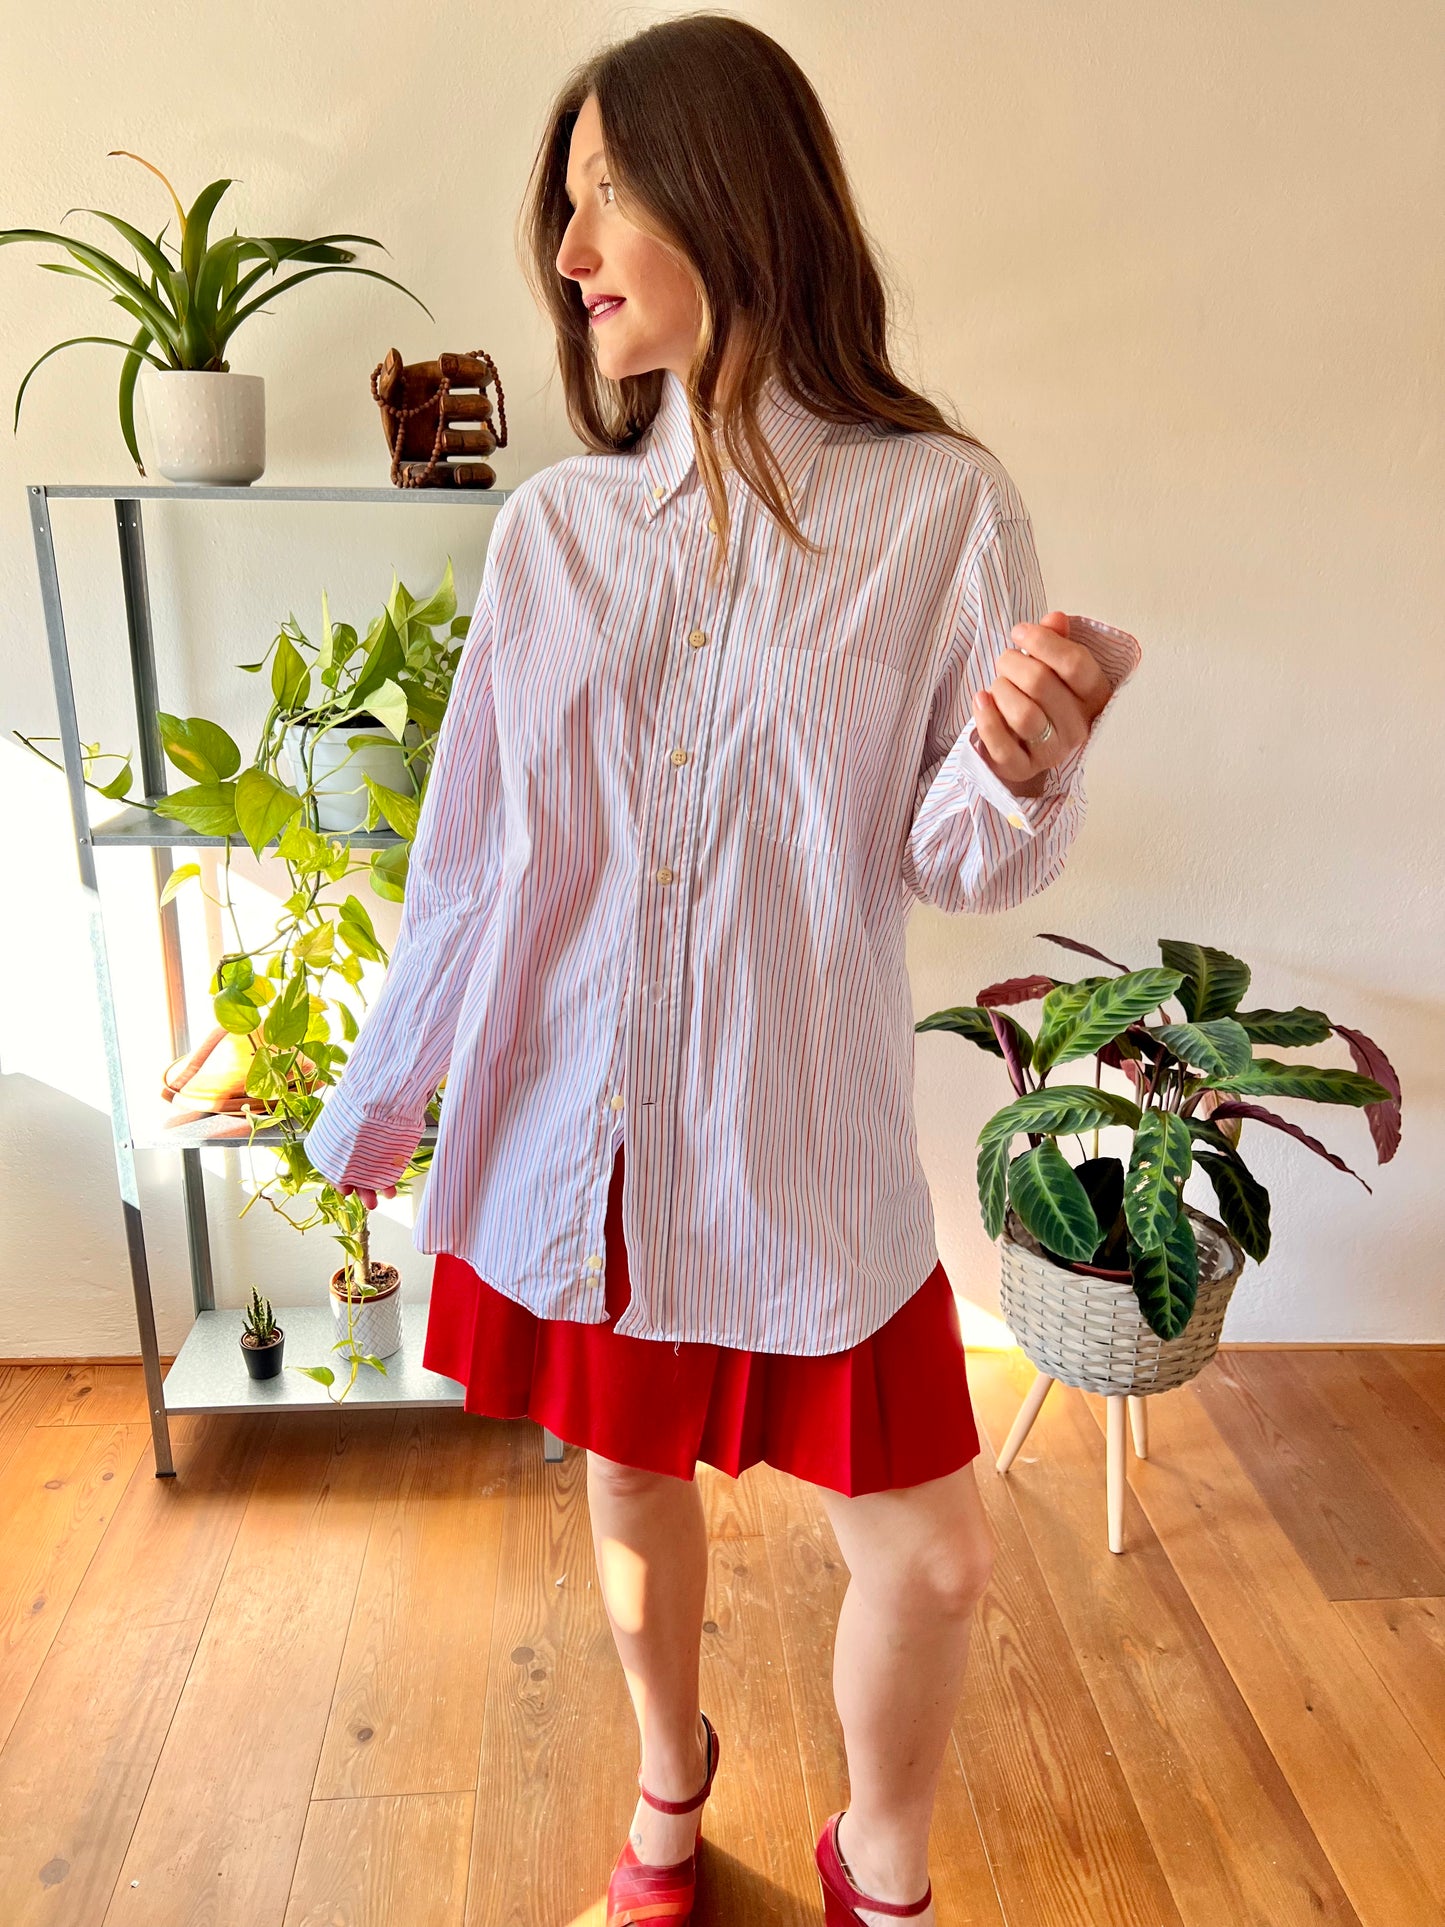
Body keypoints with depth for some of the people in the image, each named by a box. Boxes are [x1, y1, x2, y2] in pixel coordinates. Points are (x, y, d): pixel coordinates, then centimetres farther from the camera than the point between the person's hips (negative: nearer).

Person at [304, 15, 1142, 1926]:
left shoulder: (941, 507, -7)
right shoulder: (555, 525, 0)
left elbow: (956, 865, -6)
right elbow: (472, 846, 5)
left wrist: (1024, 775, -29)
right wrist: (378, 1099, 11)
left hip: (802, 1140, -2)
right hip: (577, 1124, 3)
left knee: (930, 1553, 6)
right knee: (630, 1486, 19)